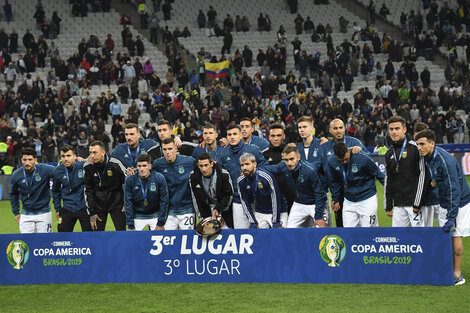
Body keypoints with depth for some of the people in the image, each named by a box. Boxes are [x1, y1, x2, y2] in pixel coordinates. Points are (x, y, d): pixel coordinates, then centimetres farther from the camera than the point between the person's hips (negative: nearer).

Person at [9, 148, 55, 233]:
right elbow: (13, 194, 12)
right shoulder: (16, 175, -5)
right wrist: (16, 212, 13)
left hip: (43, 213, -2)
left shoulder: (44, 170, -14)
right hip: (26, 214, 2)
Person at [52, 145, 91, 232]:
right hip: (67, 209, 3)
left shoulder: (84, 166, -12)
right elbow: (55, 191, 16)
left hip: (84, 208, -3)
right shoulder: (57, 171, -1)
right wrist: (57, 209, 16)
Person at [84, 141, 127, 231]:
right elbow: (88, 190, 1)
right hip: (98, 205, 2)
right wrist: (92, 213, -1)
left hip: (116, 203, -2)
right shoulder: (88, 167, -8)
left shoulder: (115, 164, -16)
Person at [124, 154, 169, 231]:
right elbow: (128, 203, -9)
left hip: (155, 215, 0)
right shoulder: (129, 180, -13)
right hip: (137, 217, 0)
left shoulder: (159, 179, -15)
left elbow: (164, 201, -9)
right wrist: (130, 226, -12)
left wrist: (160, 224, -11)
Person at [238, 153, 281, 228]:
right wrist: (253, 223, -5)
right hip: (258, 213, 3)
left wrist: (275, 222, -17)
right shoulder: (241, 181, -8)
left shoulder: (266, 176, -22)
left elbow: (275, 199, -18)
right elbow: (245, 203, 0)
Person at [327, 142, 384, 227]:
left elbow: (378, 174, -7)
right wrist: (336, 199, 16)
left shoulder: (362, 158, -21)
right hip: (348, 201, 4)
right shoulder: (332, 161, -9)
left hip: (367, 200, -4)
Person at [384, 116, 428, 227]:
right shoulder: (390, 153, 15)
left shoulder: (414, 148, -6)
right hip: (398, 204, 6)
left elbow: (422, 175, -10)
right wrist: (387, 206, 17)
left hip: (414, 202, -6)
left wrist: (417, 203, -14)